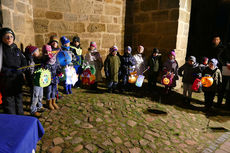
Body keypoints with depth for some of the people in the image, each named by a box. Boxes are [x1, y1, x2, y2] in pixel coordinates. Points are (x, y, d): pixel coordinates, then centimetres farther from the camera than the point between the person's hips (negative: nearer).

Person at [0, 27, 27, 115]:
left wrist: (20, 70, -10)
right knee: (9, 102, 5)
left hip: (18, 81, 5)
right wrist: (10, 71, -22)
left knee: (19, 99, 17)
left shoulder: (17, 50, 7)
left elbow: (24, 63, 7)